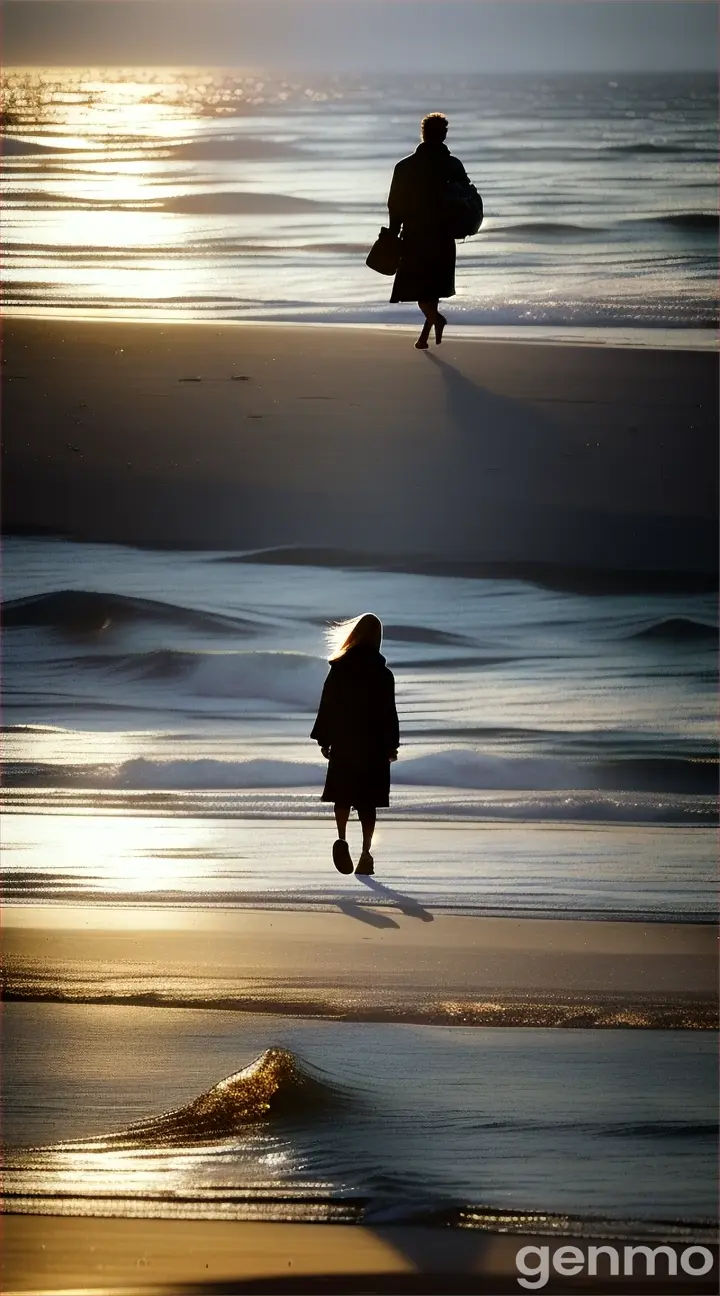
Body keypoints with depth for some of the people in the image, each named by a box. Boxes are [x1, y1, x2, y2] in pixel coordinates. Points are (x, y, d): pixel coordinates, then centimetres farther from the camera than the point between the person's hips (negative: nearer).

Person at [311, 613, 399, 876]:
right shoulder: (383, 674, -5)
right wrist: (392, 745, 6)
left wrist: (324, 740, 7)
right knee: (368, 801, 6)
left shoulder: (339, 669, -3)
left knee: (343, 795, 10)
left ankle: (342, 838, -15)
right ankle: (366, 853, 2)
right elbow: (389, 713, -2)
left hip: (343, 744, 0)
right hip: (374, 746, 0)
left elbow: (327, 706, -1)